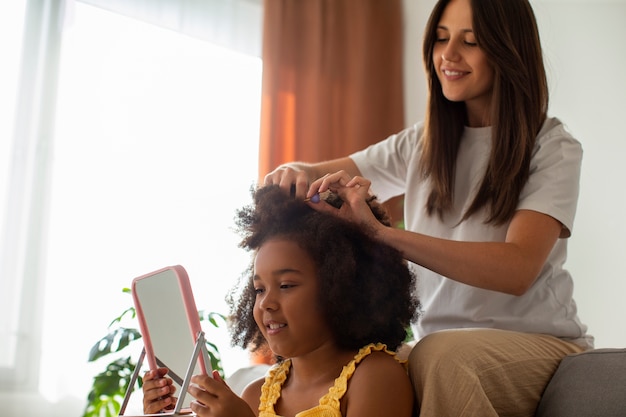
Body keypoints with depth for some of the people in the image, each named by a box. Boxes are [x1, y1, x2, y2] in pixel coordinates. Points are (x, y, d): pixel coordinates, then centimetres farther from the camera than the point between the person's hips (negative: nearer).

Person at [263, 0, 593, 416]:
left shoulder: (553, 148, -7)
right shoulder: (422, 144, 8)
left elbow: (517, 268, -23)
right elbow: (320, 173, 12)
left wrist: (379, 232, -33)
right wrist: (296, 174, -15)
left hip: (541, 343, -3)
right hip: (438, 342, 3)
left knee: (440, 354, -34)